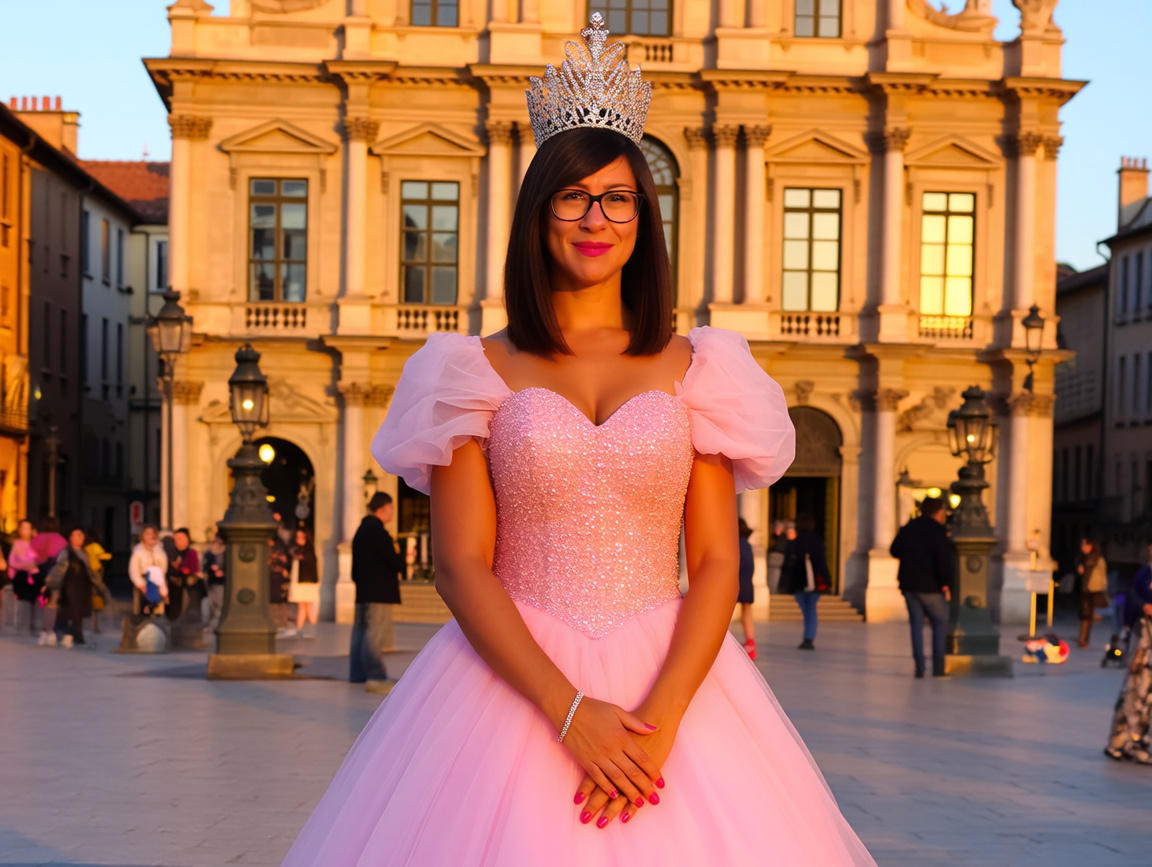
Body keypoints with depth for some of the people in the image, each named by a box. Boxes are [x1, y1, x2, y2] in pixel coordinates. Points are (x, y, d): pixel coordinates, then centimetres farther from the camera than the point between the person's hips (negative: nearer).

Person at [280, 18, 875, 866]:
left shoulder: (690, 368, 7)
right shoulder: (482, 373, 4)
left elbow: (716, 563, 1)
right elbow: (462, 566, -3)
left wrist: (659, 720, -13)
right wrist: (570, 710, -16)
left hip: (672, 677, 1)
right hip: (514, 685, -1)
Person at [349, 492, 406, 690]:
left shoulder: (362, 529, 15)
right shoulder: (378, 531, -17)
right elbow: (394, 560, -18)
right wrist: (402, 566, 2)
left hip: (364, 592, 10)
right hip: (379, 592, -10)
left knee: (361, 632, 14)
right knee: (375, 635, -10)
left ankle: (357, 674, 21)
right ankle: (376, 678, -11)